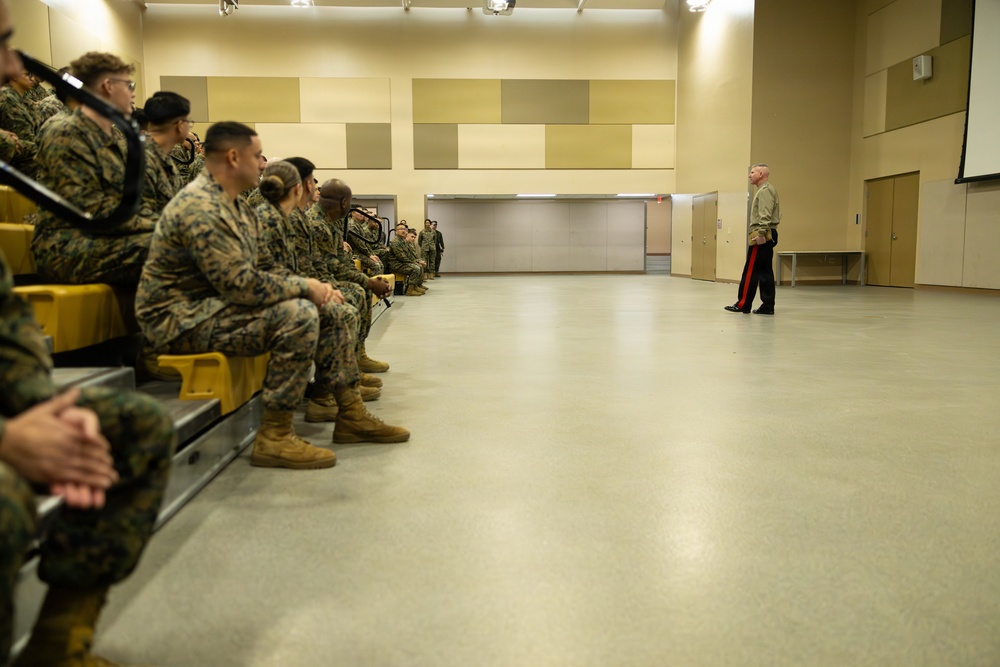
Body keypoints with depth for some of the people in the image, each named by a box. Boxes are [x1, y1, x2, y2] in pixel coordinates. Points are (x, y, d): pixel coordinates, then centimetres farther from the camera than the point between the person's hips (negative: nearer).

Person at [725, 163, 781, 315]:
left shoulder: (765, 190, -9)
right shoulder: (766, 190, 22)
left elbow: (765, 215, -20)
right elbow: (776, 215, 22)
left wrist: (761, 233, -25)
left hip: (761, 237, -10)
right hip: (767, 236, 10)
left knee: (751, 271, -7)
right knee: (765, 271, 7)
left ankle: (743, 304, -4)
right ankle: (768, 306, 7)